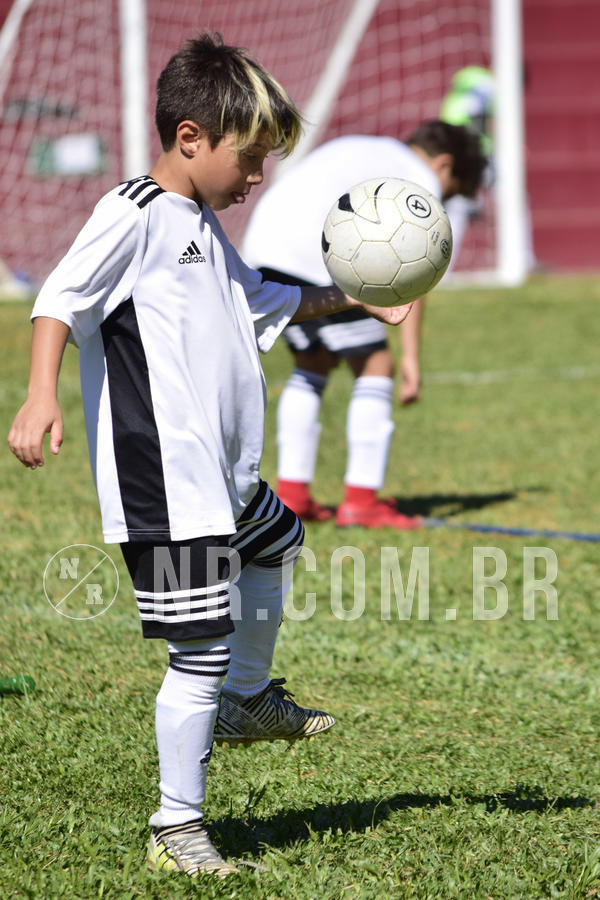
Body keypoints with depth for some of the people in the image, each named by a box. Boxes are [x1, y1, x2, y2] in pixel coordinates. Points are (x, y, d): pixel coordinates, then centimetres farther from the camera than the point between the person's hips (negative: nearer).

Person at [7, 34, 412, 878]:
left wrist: (355, 298, 35)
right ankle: (177, 830, 2)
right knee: (202, 653, -9)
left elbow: (258, 302, 35)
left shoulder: (203, 226, 19)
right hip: (168, 490, -10)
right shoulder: (135, 215, -12)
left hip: (221, 481, 10)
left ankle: (248, 700, 52)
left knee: (275, 541, 35)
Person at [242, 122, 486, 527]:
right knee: (375, 366, 5)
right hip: (314, 252, -8)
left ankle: (292, 492, 20)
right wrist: (411, 356, -1)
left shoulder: (358, 150, 33)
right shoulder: (423, 180, 9)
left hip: (262, 241, 8)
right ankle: (361, 500, 2)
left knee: (313, 363, 23)